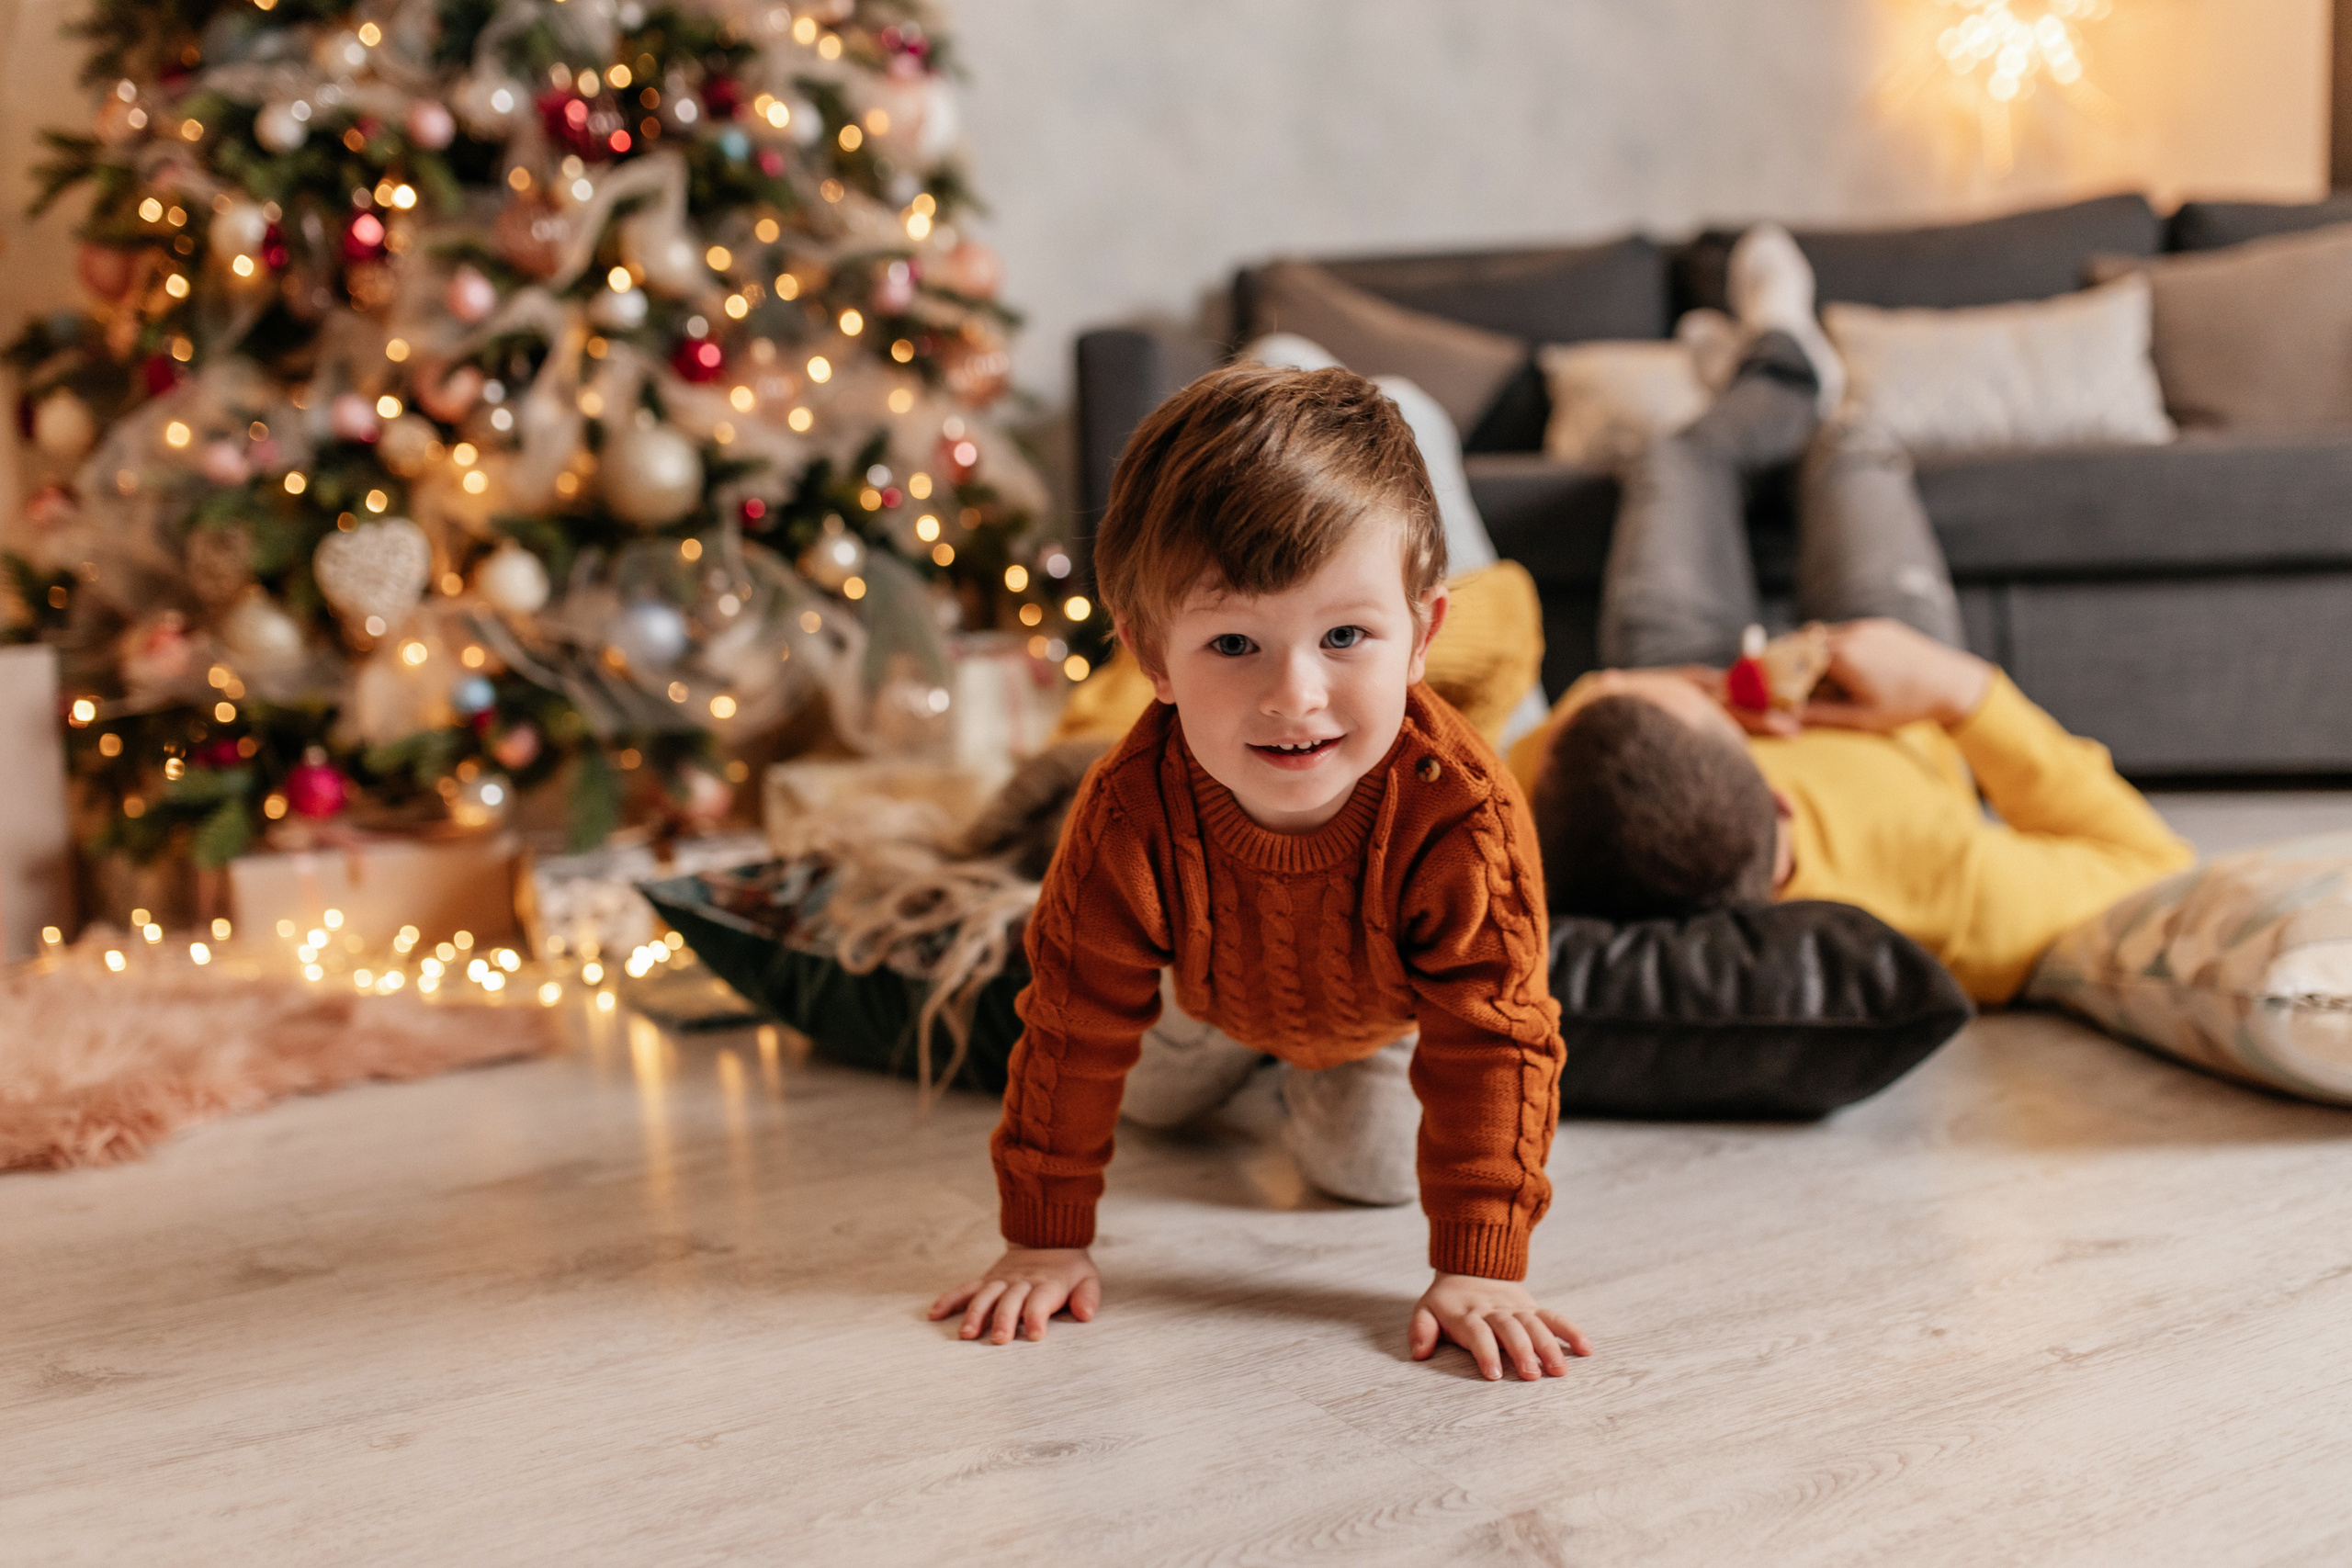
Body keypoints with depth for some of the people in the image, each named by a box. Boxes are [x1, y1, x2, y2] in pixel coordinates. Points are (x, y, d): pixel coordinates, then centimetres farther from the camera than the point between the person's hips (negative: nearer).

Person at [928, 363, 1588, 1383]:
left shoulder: (1464, 816, -47)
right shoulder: (1131, 814, -44)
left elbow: (1494, 1041, -37)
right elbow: (1075, 1027, -30)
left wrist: (1479, 1269, -40)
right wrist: (1045, 1238, -25)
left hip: (1388, 1005, -1)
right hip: (1213, 989, 2)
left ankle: (1353, 1074, 39)